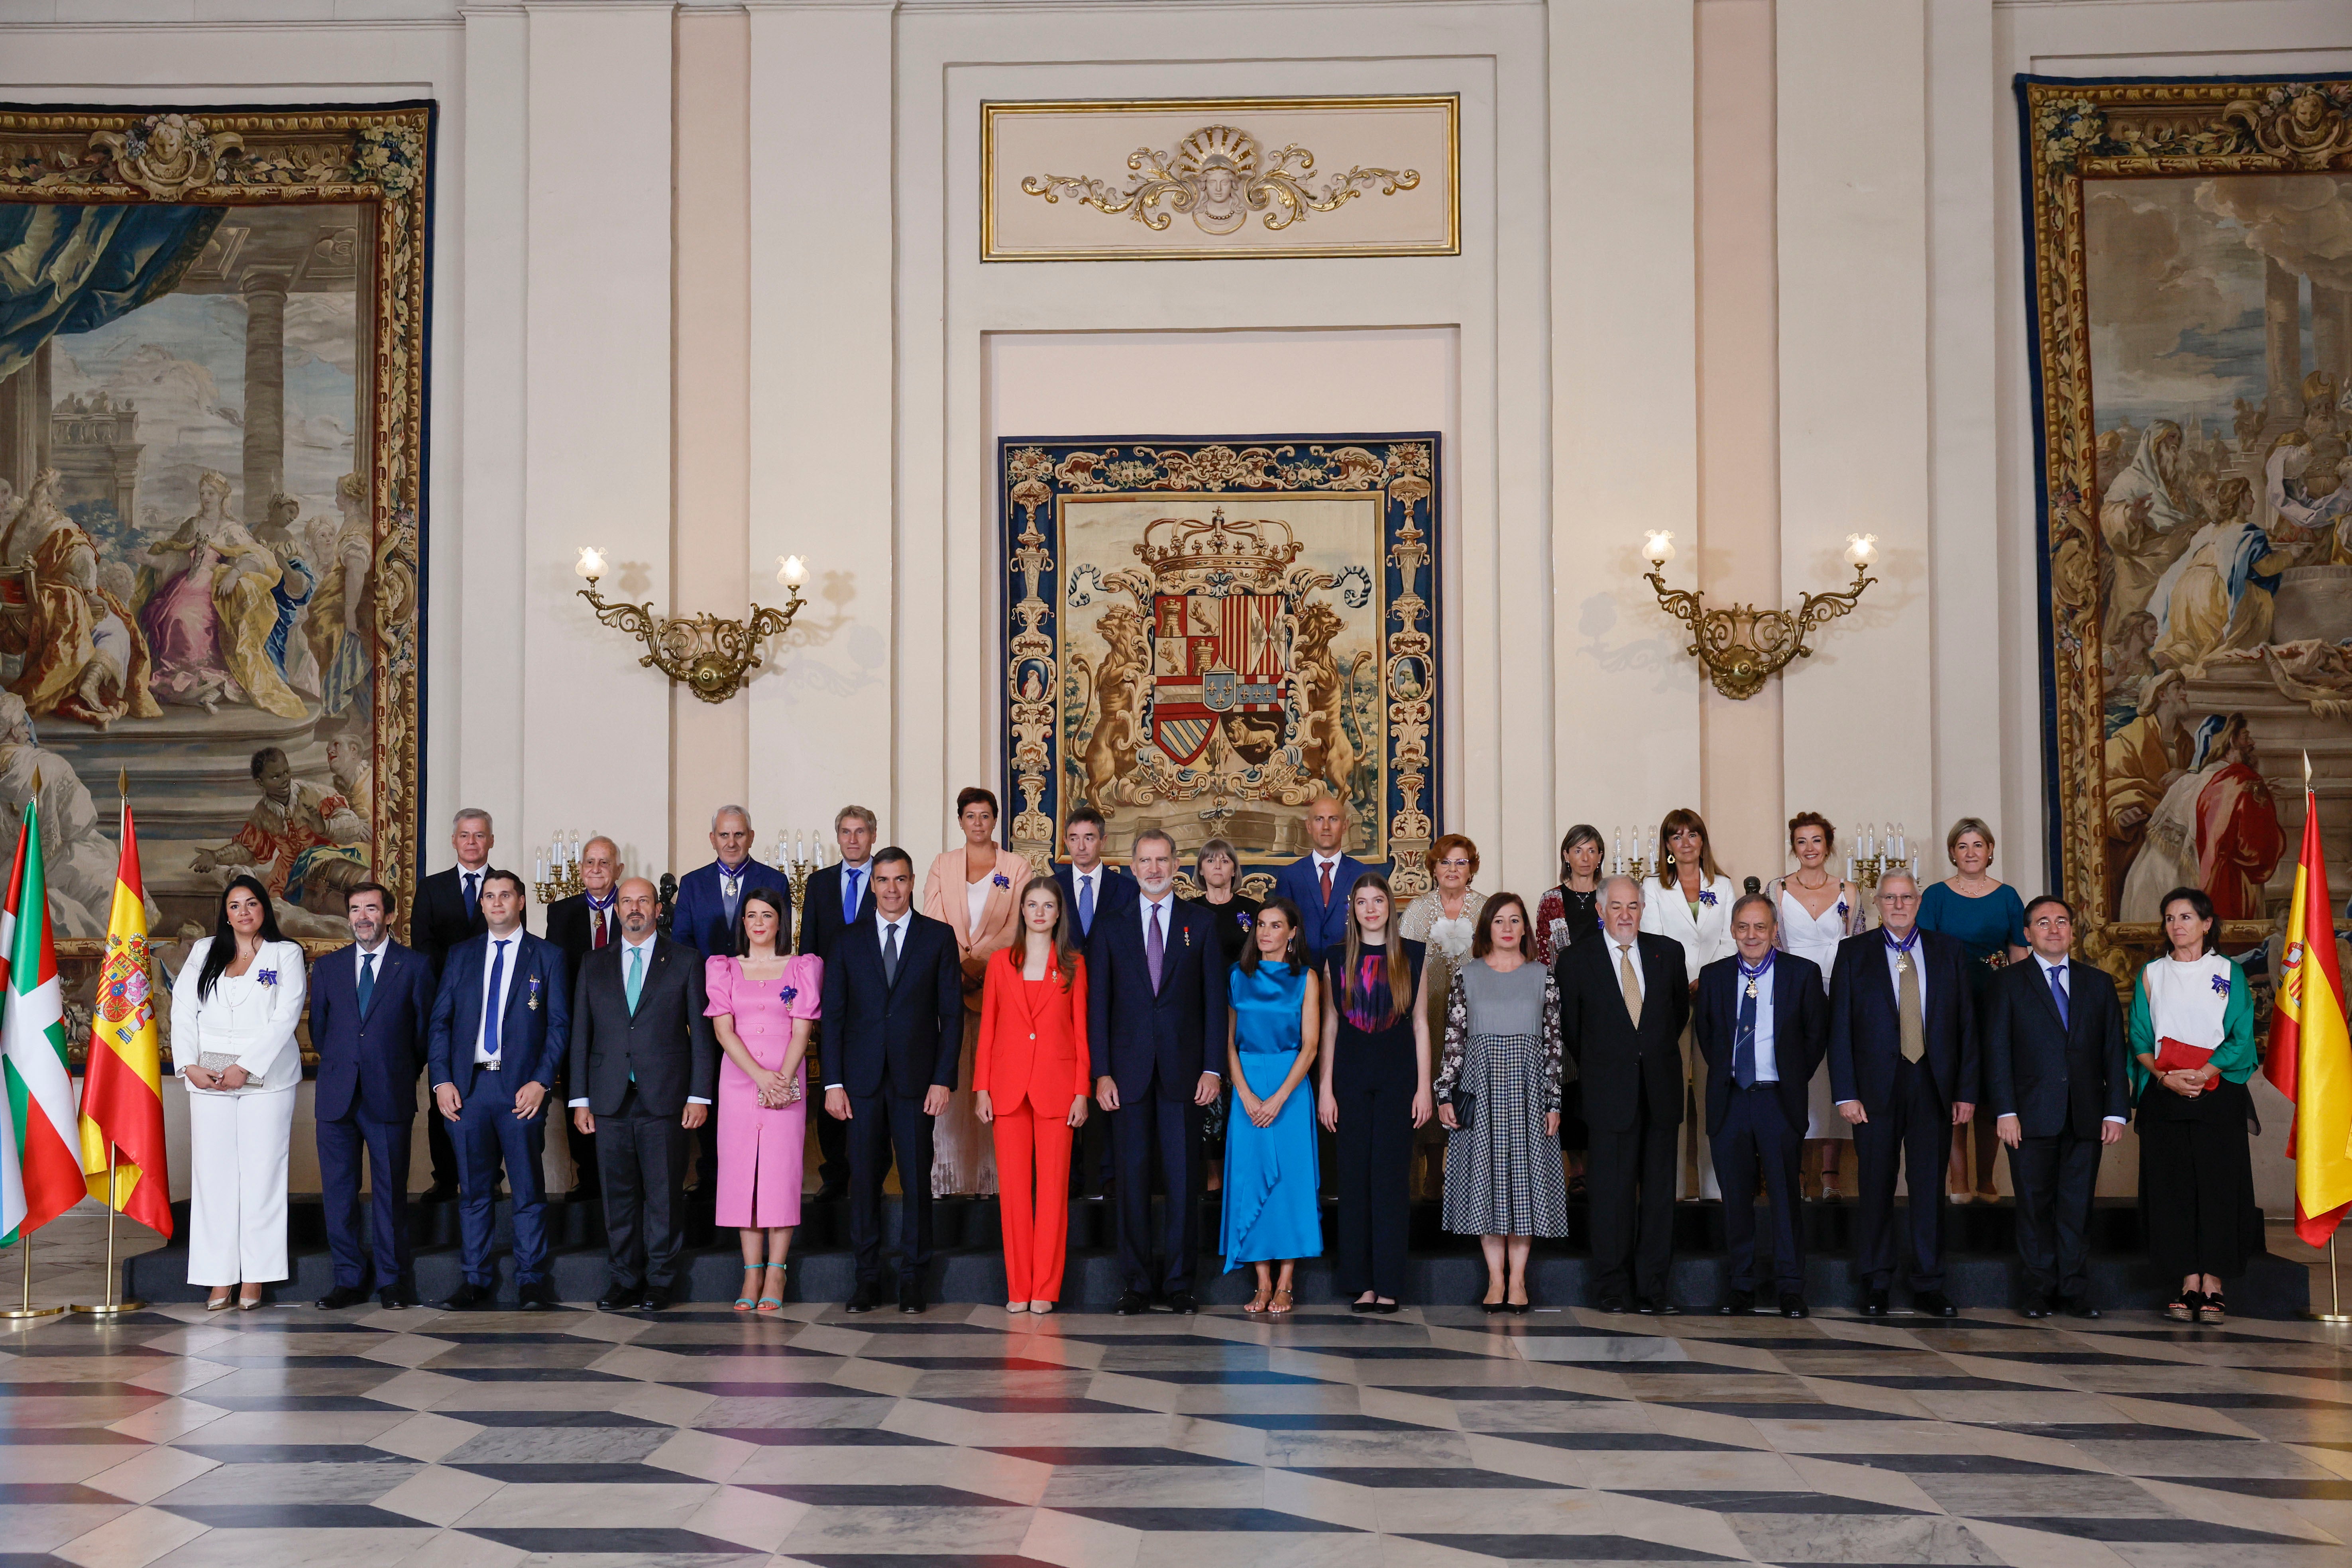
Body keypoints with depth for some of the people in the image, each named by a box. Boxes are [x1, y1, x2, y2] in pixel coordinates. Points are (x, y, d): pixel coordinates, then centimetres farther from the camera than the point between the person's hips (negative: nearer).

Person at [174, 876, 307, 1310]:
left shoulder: (286, 954, 5)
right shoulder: (203, 952, 15)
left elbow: (286, 1018, -5)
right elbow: (183, 1011, 8)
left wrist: (245, 1067, -12)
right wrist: (188, 1065, -5)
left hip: (266, 1077, -2)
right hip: (208, 1079, 3)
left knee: (261, 1174, -3)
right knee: (213, 1175, 0)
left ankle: (254, 1278, 1)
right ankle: (220, 1279, 3)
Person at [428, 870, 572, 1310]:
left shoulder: (548, 956, 6)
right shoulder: (461, 956, 14)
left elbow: (559, 1025, 2)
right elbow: (440, 1021, 12)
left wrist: (541, 1082, -9)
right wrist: (441, 1081, 0)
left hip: (522, 1087, -2)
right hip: (467, 1086, 2)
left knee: (528, 1189, 0)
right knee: (474, 1190, 5)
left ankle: (532, 1280, 7)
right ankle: (477, 1281, 12)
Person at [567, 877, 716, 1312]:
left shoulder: (685, 961, 5)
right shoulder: (595, 965, 13)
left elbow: (701, 1033, 3)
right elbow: (581, 1035, 12)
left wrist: (700, 1095, -4)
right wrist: (580, 1100, 5)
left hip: (665, 1098, -2)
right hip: (610, 1100, 3)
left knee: (664, 1193, 0)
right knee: (619, 1193, 5)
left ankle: (661, 1280, 10)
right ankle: (625, 1280, 14)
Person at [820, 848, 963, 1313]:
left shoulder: (939, 937, 5)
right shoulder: (849, 942, 9)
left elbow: (952, 1012, 2)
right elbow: (833, 1015, 7)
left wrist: (944, 1079, -5)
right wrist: (833, 1082, -1)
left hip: (916, 1078, -1)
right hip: (863, 1080, 1)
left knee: (916, 1180, 1)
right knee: (864, 1179, 3)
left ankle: (913, 1281, 11)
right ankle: (868, 1279, 13)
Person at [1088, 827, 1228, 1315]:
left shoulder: (1202, 923, 7)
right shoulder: (1111, 928, 9)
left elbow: (1215, 999, 4)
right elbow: (1097, 1005, 6)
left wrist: (1213, 1068, -4)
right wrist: (1101, 1072, -3)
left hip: (1183, 1071, -1)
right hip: (1129, 1072, 1)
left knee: (1183, 1179, 1)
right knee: (1133, 1178, 3)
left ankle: (1178, 1284, 9)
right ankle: (1136, 1284, 10)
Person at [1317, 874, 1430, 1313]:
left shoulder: (1413, 957, 5)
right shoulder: (1337, 961, 7)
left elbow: (1421, 1025, 5)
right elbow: (1329, 1029, 7)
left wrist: (1424, 1086, -1)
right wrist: (1325, 1089, 1)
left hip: (1397, 1078, -1)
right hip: (1350, 1077, 1)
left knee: (1392, 1177, -2)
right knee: (1354, 1178, 1)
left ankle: (1388, 1285, 3)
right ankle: (1360, 1282, 8)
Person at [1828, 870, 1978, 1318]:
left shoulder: (1948, 952, 9)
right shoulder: (1854, 953, 5)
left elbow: (1967, 1024, 8)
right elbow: (1840, 1028, 1)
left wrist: (1967, 1091, 1)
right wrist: (1845, 1093, -7)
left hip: (1934, 1086, 1)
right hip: (1876, 1087, -1)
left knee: (1930, 1187, 4)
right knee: (1876, 1187, 3)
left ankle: (1928, 1286, 12)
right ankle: (1875, 1286, 13)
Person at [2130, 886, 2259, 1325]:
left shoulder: (2229, 972, 7)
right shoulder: (2151, 976, 12)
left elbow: (2241, 1038, -1)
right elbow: (2140, 1039, 6)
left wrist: (2201, 1074, -15)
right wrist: (2166, 1077, -11)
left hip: (2218, 1094, -2)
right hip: (2164, 1096, 2)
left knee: (2217, 1186, -5)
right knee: (2173, 1188, -2)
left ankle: (2213, 1287, -2)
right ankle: (2189, 1286, 3)